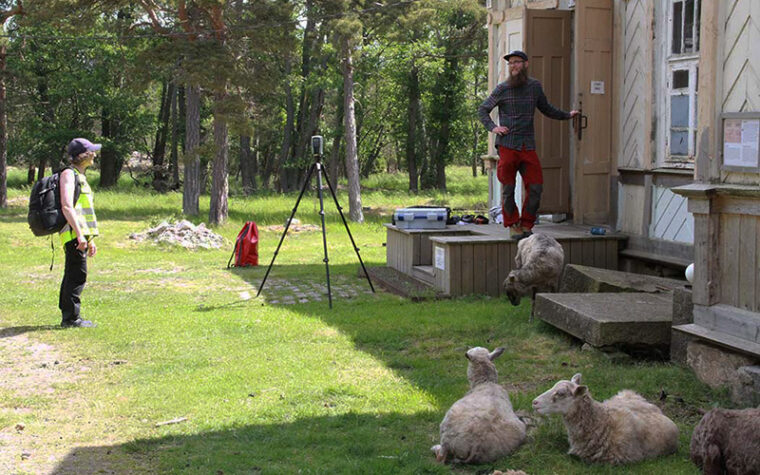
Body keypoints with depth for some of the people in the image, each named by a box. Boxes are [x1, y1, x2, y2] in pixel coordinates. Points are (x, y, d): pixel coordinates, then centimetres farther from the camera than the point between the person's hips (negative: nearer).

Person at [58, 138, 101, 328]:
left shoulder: (80, 176, 22)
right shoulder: (68, 174, -8)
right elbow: (67, 207, -18)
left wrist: (90, 239, 25)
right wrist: (79, 234, -24)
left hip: (81, 234, 10)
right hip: (73, 234, -10)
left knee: (72, 275, 12)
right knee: (77, 275, -10)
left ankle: (68, 316, 17)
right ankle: (71, 317, -7)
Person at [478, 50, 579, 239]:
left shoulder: (535, 86, 11)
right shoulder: (502, 89, 2)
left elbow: (546, 109, 25)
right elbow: (482, 110, 10)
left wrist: (567, 115, 17)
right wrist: (493, 128, -5)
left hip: (528, 146, 3)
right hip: (507, 145, -2)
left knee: (536, 187, -3)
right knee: (508, 188, 0)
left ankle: (526, 225, 11)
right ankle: (512, 226, 12)